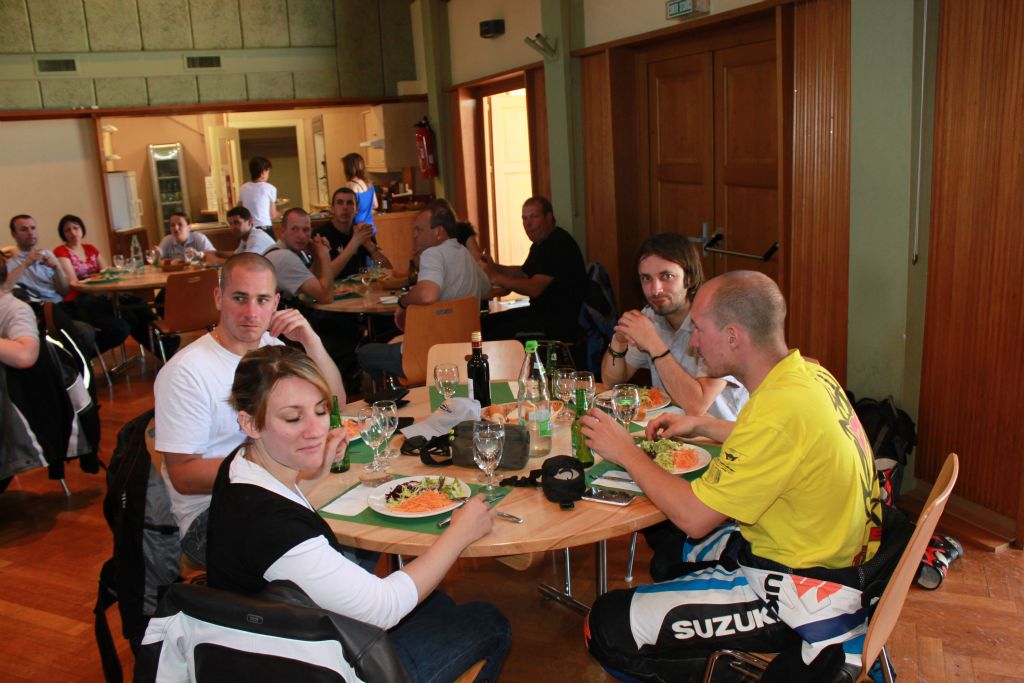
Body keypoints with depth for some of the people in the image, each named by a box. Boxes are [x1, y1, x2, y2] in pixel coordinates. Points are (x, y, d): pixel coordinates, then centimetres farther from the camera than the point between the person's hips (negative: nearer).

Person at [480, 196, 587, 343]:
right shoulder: (540, 243, 15)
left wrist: (495, 277, -21)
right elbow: (524, 273, 25)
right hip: (542, 311, 10)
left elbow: (534, 289, -25)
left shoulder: (559, 244, -19)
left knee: (499, 331, -23)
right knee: (487, 323, 3)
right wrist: (495, 267, 7)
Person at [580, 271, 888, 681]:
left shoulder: (779, 410, -30)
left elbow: (694, 516, -24)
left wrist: (625, 451, -11)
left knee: (607, 627, -13)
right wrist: (701, 427, 14)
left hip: (800, 596, -10)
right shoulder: (808, 374, -1)